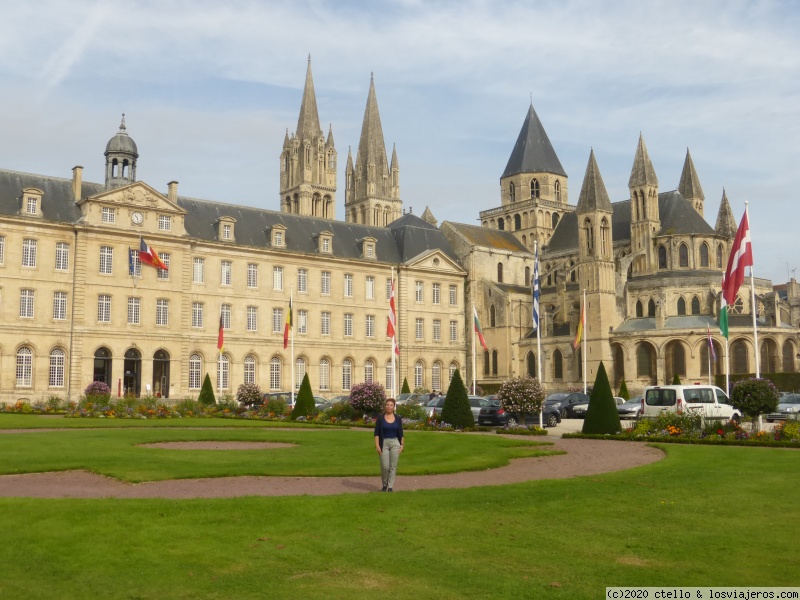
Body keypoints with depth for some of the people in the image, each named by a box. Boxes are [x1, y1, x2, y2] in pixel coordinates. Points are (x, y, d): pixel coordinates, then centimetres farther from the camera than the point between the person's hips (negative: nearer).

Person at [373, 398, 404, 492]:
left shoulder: (398, 419, 4)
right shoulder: (380, 418, 0)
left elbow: (401, 434, 8)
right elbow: (376, 433, -2)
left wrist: (401, 445, 0)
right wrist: (377, 445, -9)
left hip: (395, 443, 1)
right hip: (384, 443, -1)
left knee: (393, 466, 1)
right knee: (385, 466, -3)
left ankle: (390, 487, 8)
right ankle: (384, 484, 20)